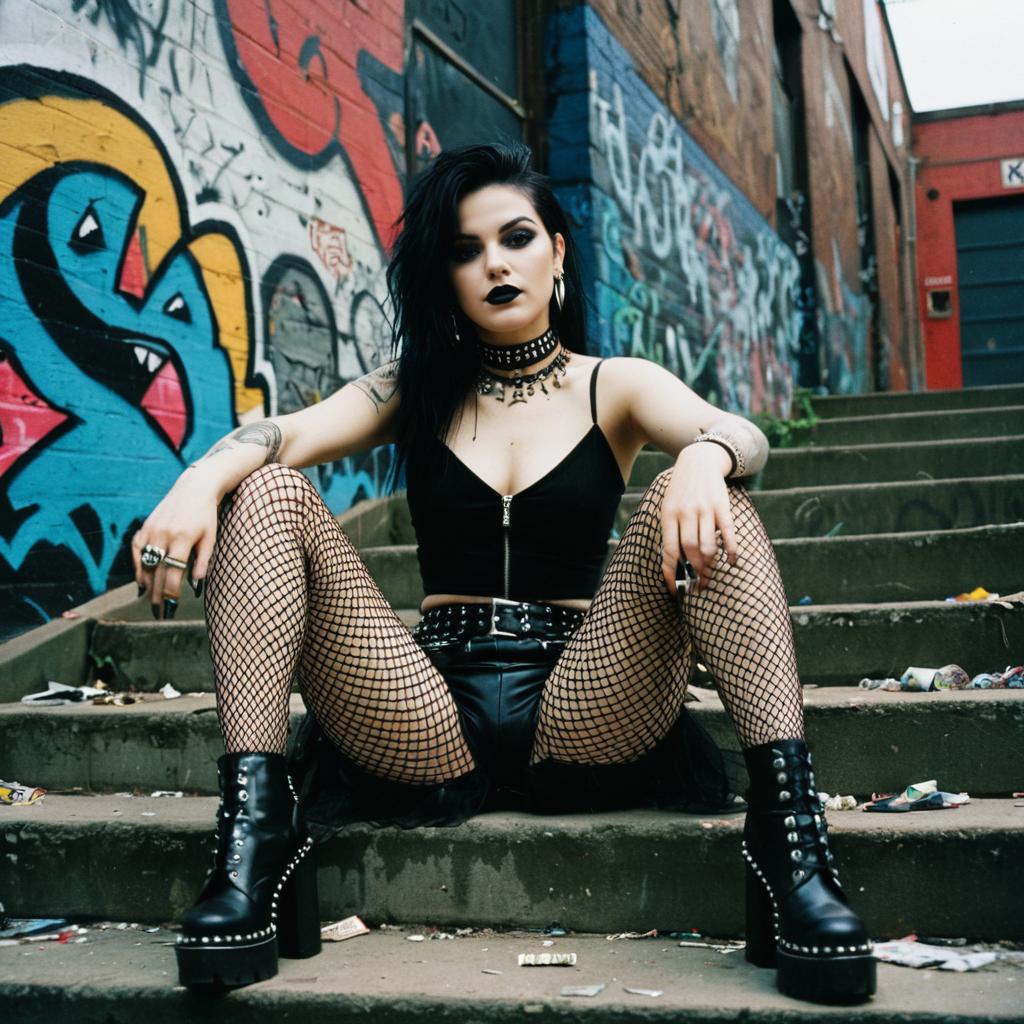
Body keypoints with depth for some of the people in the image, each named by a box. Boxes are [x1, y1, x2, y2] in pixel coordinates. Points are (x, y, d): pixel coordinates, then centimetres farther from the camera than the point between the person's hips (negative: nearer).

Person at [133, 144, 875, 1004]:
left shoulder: (615, 387, 10)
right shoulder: (415, 391, 14)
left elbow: (741, 435, -10)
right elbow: (286, 433, -5)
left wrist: (701, 460, -36)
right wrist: (201, 479, -28)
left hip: (580, 719, -1)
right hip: (429, 722, 1)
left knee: (708, 504, -22)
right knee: (266, 492, -13)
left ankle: (788, 831, -32)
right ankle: (256, 827, -25)